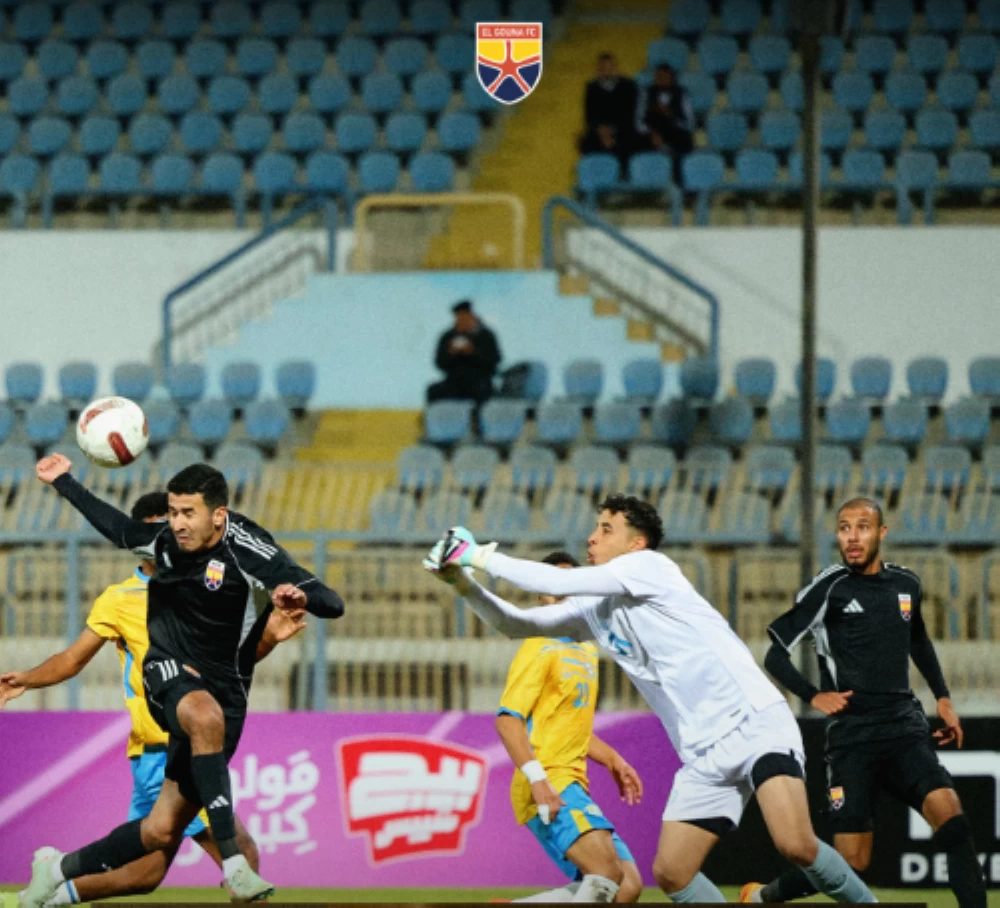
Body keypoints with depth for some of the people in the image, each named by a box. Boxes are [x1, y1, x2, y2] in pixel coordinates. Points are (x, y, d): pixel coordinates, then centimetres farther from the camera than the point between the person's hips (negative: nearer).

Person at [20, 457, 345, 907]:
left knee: (162, 831, 1)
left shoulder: (246, 548, -15)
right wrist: (64, 482, 27)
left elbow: (332, 604, -20)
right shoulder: (165, 539, -1)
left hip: (222, 690, -1)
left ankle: (57, 869, 26)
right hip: (169, 669, 1)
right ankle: (232, 865, -42)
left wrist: (301, 596, -42)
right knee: (206, 715, -38)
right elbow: (119, 529, 25)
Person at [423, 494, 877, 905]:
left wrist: (483, 556, -5)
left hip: (754, 723, -8)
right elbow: (516, 624, 19)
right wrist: (464, 582, 4)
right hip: (705, 756, 8)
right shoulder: (593, 611, 16)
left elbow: (559, 582, -13)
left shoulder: (649, 566, -6)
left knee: (795, 845, -27)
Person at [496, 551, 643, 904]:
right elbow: (507, 719, -15)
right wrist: (537, 778, -26)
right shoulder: (541, 649, -6)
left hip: (572, 785, 9)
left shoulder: (587, 651, 20)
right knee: (608, 873, -27)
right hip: (548, 787, -9)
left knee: (628, 887, 2)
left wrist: (611, 759, 18)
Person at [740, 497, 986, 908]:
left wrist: (942, 697, 24)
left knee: (949, 814, -21)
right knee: (852, 863, -4)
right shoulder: (829, 589, -5)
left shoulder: (907, 585, 10)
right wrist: (813, 696, -15)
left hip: (905, 728, 4)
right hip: (852, 735, -4)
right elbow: (776, 654, -1)